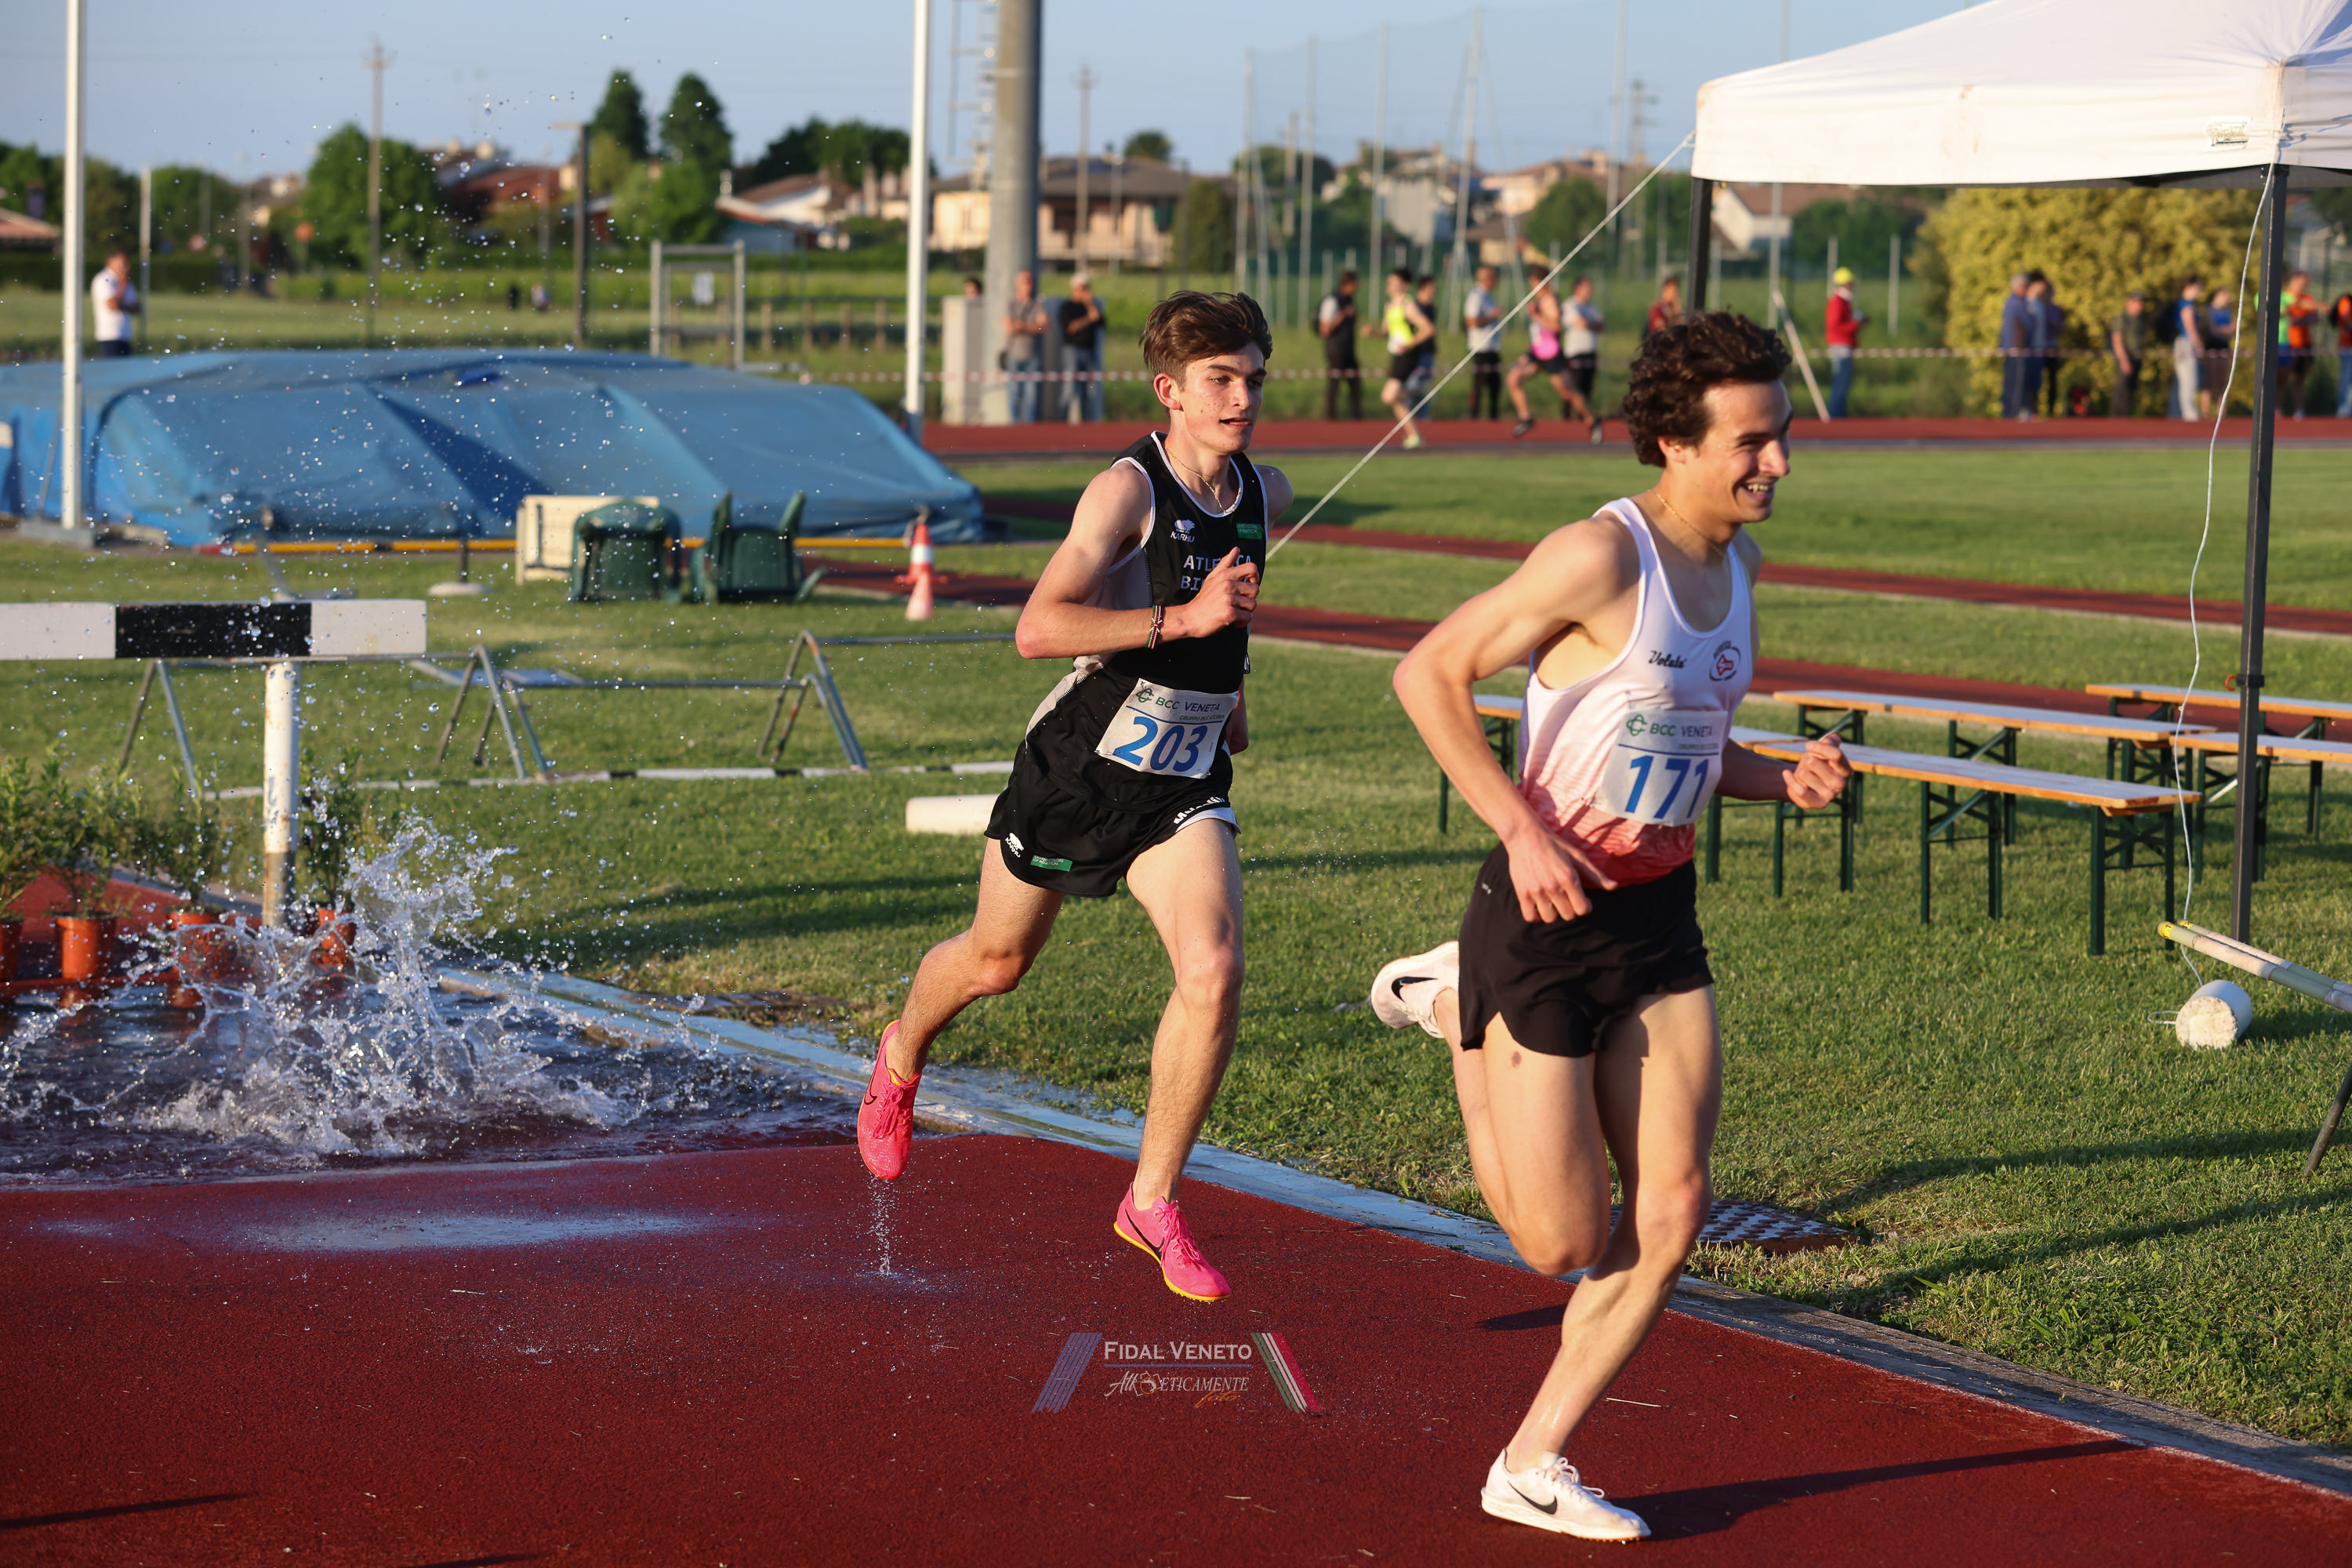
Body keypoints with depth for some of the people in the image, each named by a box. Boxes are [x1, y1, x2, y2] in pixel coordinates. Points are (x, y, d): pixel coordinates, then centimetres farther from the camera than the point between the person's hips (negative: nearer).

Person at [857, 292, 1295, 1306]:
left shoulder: (1266, 493, 1)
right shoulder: (1127, 490, -21)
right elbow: (1038, 628, -34)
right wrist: (1184, 620, -38)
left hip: (1185, 785, 4)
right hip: (1076, 766, -4)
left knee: (1214, 972, -18)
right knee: (996, 961, 17)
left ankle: (1152, 1202, -5)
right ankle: (899, 1061, 52)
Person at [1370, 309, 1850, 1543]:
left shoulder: (1737, 562, 7)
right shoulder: (1600, 558, -19)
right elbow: (1428, 673, -16)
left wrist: (1782, 780, 1)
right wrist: (1522, 830, -22)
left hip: (1660, 920, 7)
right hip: (1548, 918, -7)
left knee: (1670, 1214, 0)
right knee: (1564, 1242, 1)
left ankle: (1533, 1466, 14)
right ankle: (1461, 1015, 25)